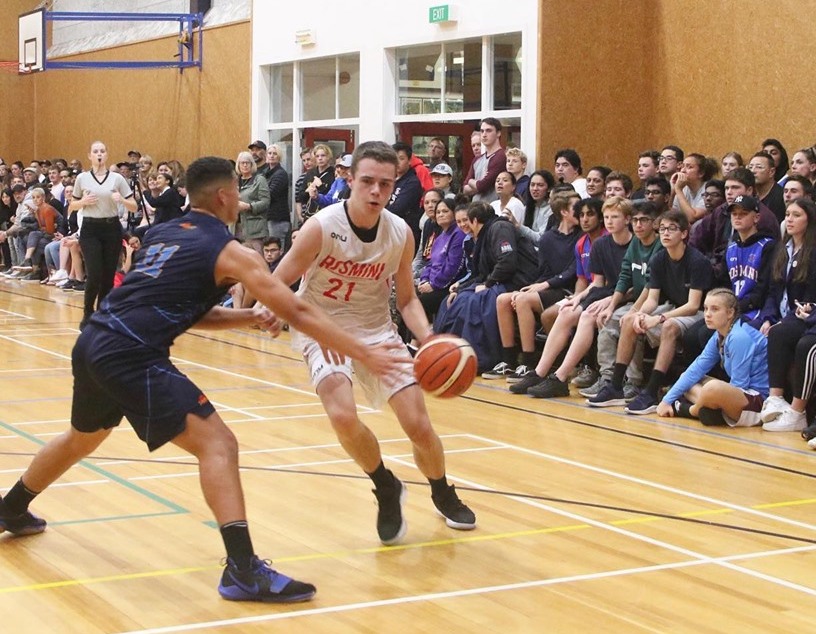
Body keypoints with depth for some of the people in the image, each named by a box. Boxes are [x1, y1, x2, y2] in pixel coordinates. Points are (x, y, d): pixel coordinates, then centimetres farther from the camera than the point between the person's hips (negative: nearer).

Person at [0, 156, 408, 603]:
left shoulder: (161, 234, 20)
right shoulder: (229, 252, -2)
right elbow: (298, 313, -5)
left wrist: (247, 318, 15)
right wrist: (366, 354, -2)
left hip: (93, 343, 9)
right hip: (131, 357, -9)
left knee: (83, 438, 33)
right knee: (218, 444, -10)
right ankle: (244, 571, -20)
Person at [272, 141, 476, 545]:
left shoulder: (401, 234, -9)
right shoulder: (322, 228, -21)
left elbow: (407, 299, 4)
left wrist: (427, 338, -16)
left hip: (377, 330, 3)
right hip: (323, 330, -3)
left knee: (418, 424, -4)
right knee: (343, 415, -27)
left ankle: (444, 495, 28)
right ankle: (387, 490, 2)